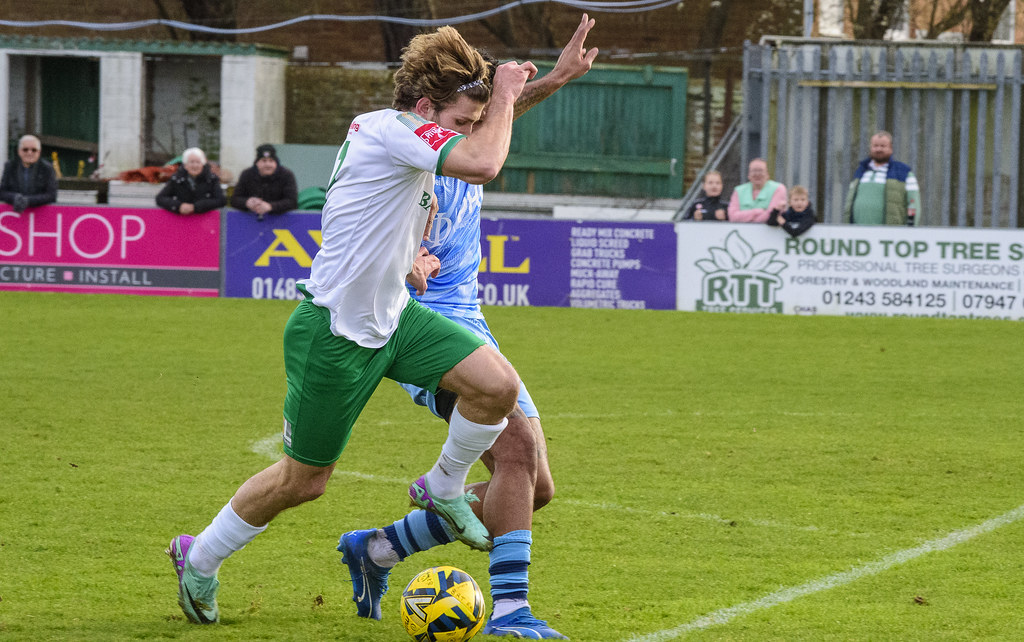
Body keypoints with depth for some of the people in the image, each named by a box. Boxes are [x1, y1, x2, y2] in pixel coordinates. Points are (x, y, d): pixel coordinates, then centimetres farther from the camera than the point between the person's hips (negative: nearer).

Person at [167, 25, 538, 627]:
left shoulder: (408, 147, 7)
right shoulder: (390, 129, -22)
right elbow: (483, 163, -36)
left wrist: (413, 257, 11)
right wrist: (505, 96, -22)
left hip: (392, 317, 9)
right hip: (335, 336, -9)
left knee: (498, 383, -10)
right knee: (305, 479, 4)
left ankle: (444, 489, 15)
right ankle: (199, 560, 26)